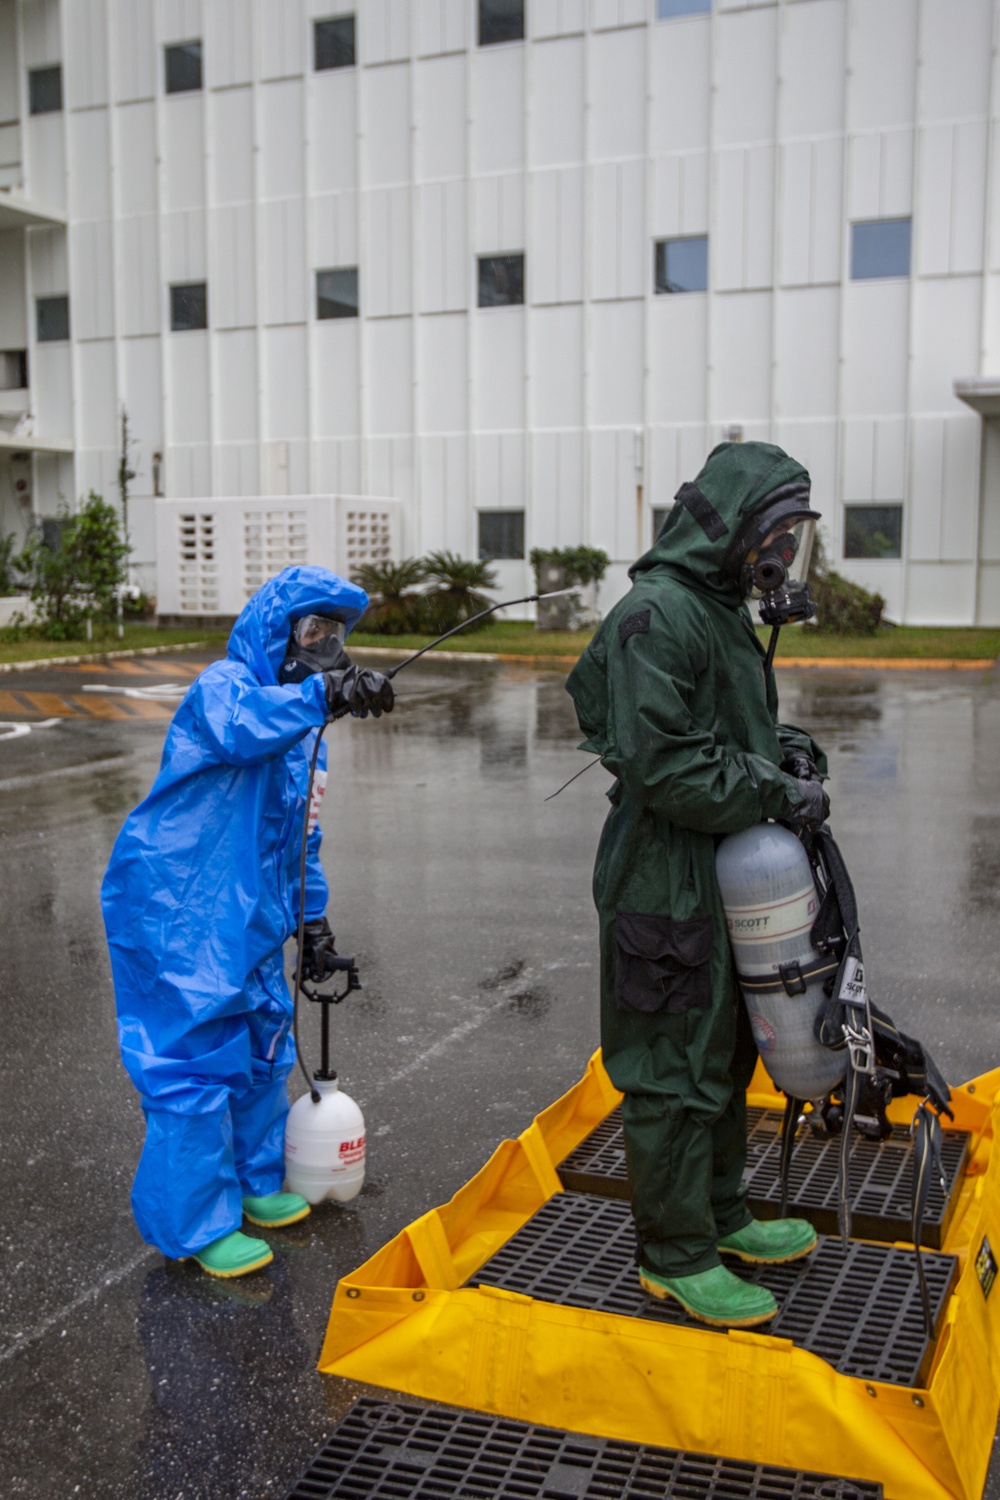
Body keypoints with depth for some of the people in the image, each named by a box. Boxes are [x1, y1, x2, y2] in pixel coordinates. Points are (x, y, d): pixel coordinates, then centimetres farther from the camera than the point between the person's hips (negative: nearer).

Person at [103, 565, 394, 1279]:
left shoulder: (300, 719, 16)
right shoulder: (225, 683, -13)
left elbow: (298, 832, 23)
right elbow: (239, 727, -40)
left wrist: (312, 920, 23)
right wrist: (323, 693, -51)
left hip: (248, 919, 9)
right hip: (179, 913, -9)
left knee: (264, 1046, 17)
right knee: (197, 1062, -4)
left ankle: (253, 1185, 36)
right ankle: (197, 1225, 10)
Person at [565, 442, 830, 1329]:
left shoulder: (721, 611, 15)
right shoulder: (658, 615, -19)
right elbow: (663, 766, -25)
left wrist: (785, 744, 3)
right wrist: (776, 794, -19)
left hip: (724, 879, 10)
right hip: (669, 885, -10)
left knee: (724, 1054, 21)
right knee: (675, 1071, 1)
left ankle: (720, 1215, 38)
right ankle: (675, 1257, 16)